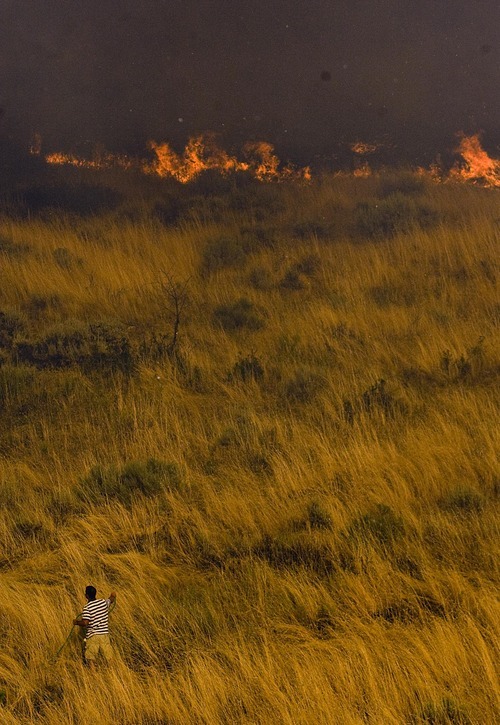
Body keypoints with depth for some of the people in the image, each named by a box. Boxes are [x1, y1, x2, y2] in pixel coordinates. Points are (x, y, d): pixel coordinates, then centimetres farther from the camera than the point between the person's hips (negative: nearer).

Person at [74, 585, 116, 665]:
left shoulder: (87, 608, -14)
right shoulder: (104, 602, 2)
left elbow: (85, 623, -22)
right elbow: (111, 600, 26)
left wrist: (76, 622, -2)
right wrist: (113, 596, 50)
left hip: (92, 635, -4)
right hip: (104, 634, 4)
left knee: (89, 658, 6)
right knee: (109, 657, 8)